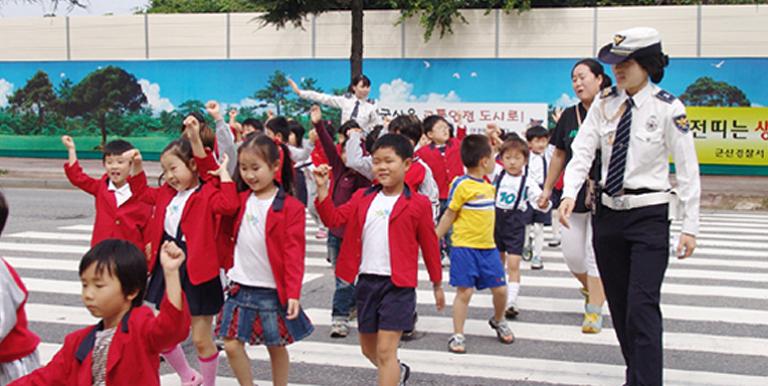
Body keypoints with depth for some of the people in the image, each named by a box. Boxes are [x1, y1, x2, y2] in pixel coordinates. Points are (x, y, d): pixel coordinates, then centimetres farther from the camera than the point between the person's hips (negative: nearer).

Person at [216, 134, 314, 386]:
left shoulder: (290, 207, -9)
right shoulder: (239, 200, 5)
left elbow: (294, 253, -13)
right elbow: (226, 235, 17)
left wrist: (293, 292, -17)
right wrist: (230, 265, 1)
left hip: (273, 291, -4)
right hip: (240, 288, 4)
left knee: (276, 347, 9)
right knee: (231, 345, 2)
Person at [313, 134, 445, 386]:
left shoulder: (418, 204, -6)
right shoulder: (362, 198, 7)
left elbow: (430, 245, 1)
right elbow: (334, 219, 0)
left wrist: (437, 284, 7)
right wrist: (322, 188, -12)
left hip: (397, 284, -5)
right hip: (366, 281, 5)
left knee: (385, 350, -9)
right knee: (369, 349, 19)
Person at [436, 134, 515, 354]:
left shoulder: (488, 185, 10)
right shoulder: (461, 185, -12)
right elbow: (449, 215, -6)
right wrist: (434, 241, -5)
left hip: (488, 247, 7)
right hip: (464, 247, -7)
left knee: (500, 288, 9)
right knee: (465, 291, -4)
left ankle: (498, 321, 37)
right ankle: (458, 335, 8)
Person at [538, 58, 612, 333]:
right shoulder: (569, 116, 7)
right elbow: (559, 156, 15)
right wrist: (547, 189, 17)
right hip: (573, 194, 5)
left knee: (596, 253, -2)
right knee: (572, 254, 8)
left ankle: (594, 310, 8)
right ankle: (591, 290, 37)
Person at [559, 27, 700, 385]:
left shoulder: (667, 108, -9)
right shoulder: (604, 104, 3)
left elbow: (687, 169, -8)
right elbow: (582, 151, -4)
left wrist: (690, 226, -9)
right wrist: (569, 193, -22)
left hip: (649, 215, -5)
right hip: (608, 211, 5)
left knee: (642, 305, -13)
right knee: (618, 305, 12)